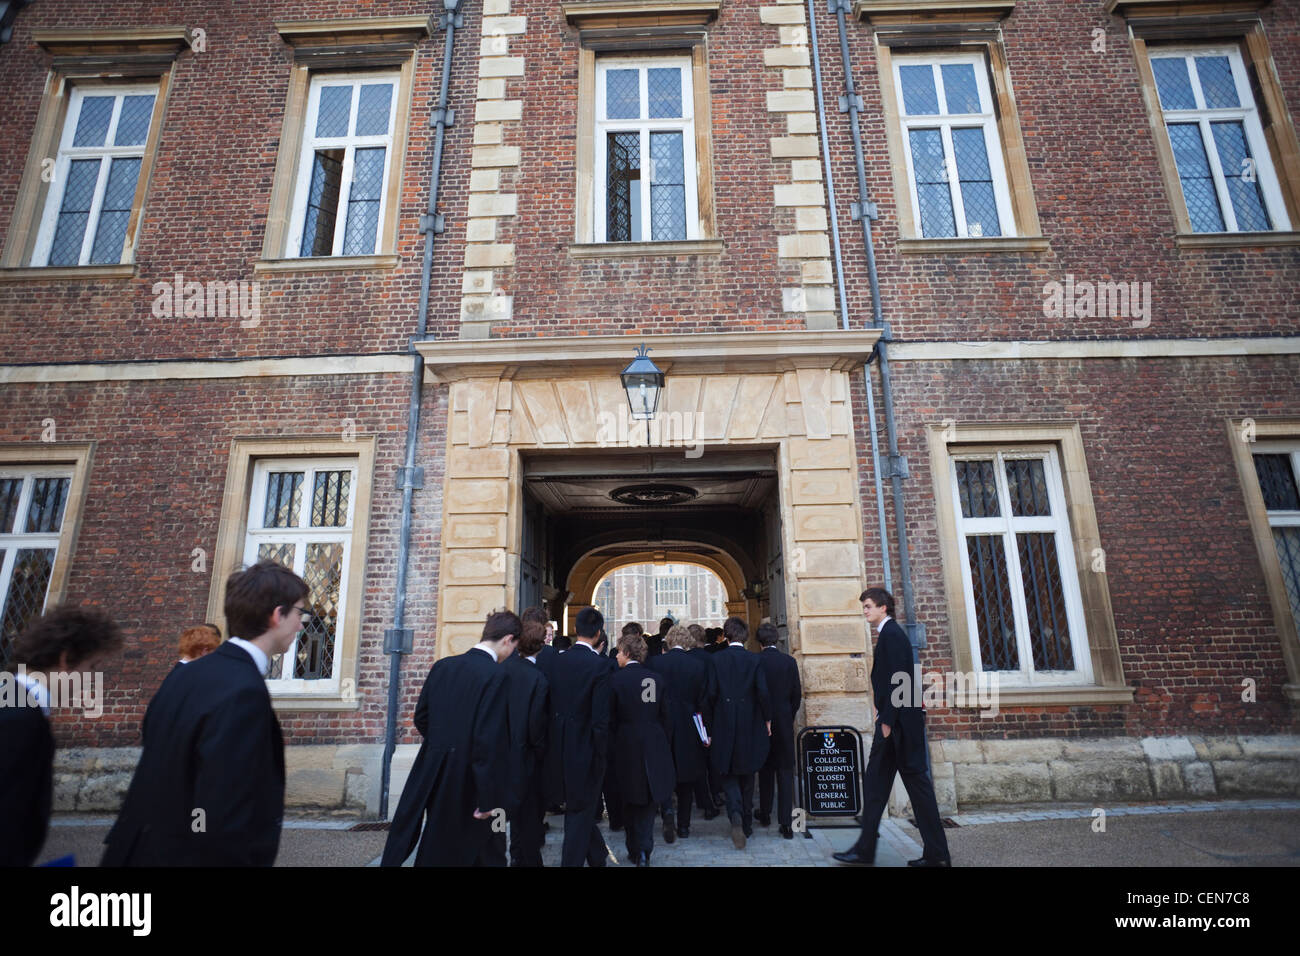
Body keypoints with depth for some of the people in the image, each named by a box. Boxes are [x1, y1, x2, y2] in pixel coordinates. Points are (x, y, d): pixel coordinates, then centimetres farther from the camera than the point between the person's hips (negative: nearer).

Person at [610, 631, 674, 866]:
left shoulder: (616, 679, -10)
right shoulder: (658, 679, -1)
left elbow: (611, 717, -7)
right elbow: (666, 716, 3)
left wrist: (612, 742, 6)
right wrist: (663, 742, 13)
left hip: (627, 744, -2)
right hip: (655, 744, 2)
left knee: (631, 800, 13)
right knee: (649, 798, 15)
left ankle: (635, 851, 19)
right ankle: (644, 849, 8)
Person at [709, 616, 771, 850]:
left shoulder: (716, 659, -7)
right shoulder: (754, 660, -7)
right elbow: (763, 692, -12)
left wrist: (709, 723, 4)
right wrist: (767, 718, 2)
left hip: (724, 725, -1)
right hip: (750, 726, 1)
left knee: (728, 774, 9)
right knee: (747, 776, 16)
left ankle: (736, 815, -15)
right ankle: (747, 825, 25)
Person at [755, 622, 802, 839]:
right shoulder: (789, 661, -5)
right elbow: (797, 694, 0)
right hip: (784, 722, 0)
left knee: (765, 768, 15)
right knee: (785, 770, 3)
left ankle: (765, 814, 26)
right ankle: (785, 822, -1)